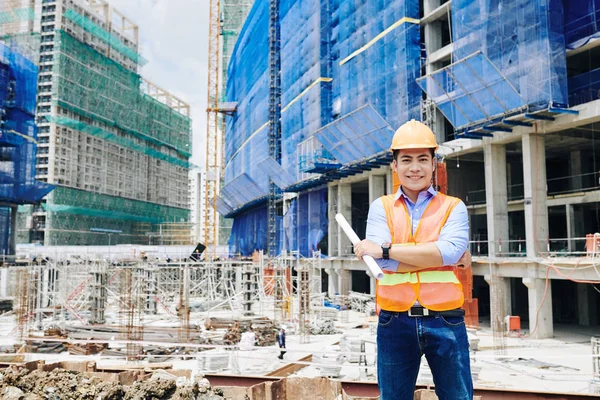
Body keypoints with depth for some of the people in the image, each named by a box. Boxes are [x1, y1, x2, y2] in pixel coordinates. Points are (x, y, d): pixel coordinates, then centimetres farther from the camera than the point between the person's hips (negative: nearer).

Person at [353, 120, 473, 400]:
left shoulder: (453, 207, 5)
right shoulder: (381, 207, 6)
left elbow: (449, 251, -15)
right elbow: (382, 260, -10)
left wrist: (385, 249, -16)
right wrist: (439, 256, -11)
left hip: (445, 322, 0)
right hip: (395, 323, 1)